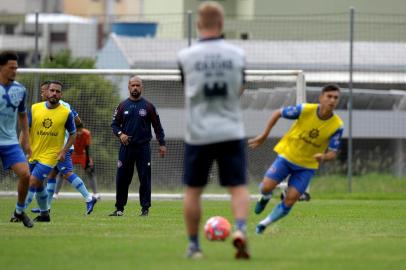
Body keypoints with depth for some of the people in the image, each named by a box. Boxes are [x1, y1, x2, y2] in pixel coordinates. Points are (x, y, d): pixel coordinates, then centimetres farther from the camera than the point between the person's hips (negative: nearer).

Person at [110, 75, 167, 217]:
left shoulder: (148, 106, 4)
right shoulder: (123, 106, 8)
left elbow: (157, 126, 6)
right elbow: (114, 124, 10)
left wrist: (162, 143, -1)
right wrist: (120, 134, -10)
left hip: (143, 147, -1)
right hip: (126, 146, 1)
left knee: (145, 178, -2)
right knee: (122, 179, 1)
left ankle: (145, 208, 3)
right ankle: (119, 209, 8)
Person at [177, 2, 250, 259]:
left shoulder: (186, 57, -6)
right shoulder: (237, 55, -1)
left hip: (198, 133, 0)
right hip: (232, 132, 0)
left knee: (193, 190, 12)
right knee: (239, 187, 3)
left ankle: (194, 245, 16)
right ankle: (241, 229, -21)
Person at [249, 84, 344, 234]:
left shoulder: (337, 126, -16)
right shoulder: (305, 110, -19)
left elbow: (333, 153, -12)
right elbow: (278, 114, -6)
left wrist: (324, 157, -36)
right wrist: (264, 135, -7)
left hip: (307, 165, 1)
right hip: (287, 155, -1)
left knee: (289, 202, -7)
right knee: (266, 187, -16)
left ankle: (264, 224, 15)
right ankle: (265, 198, 23)